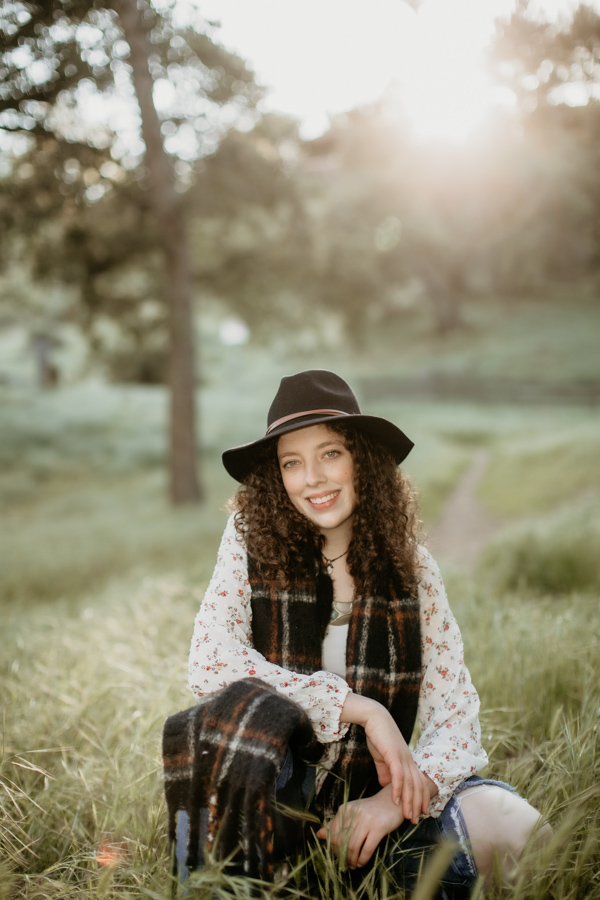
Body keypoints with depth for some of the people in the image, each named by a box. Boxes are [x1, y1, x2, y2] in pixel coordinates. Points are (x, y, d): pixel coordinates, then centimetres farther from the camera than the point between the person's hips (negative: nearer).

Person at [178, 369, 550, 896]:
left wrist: (399, 798, -23)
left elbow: (455, 710, -3)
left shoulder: (411, 567, 0)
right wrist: (362, 710, -19)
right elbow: (209, 666, -16)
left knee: (510, 826, -25)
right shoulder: (250, 542, -5)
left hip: (373, 797, 1)